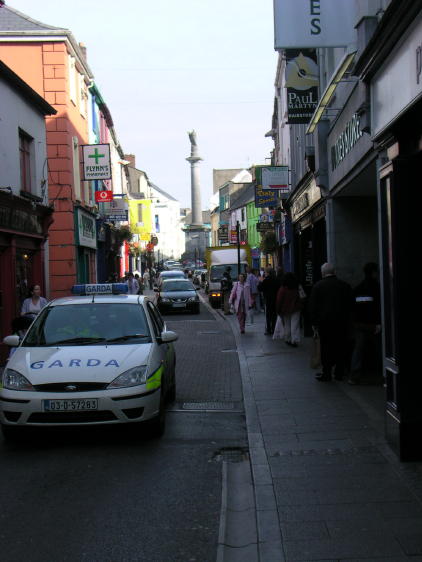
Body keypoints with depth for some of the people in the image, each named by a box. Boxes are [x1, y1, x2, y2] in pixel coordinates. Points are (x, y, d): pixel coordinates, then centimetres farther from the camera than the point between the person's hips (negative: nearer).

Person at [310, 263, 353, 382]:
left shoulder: (317, 286, -3)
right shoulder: (345, 285, 3)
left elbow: (312, 306, -3)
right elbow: (350, 305, 8)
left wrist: (314, 323, 4)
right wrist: (348, 320, 17)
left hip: (325, 322, -2)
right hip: (343, 322, 2)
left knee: (326, 348, 4)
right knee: (341, 348, 8)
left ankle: (326, 373, 6)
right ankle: (339, 373, 13)